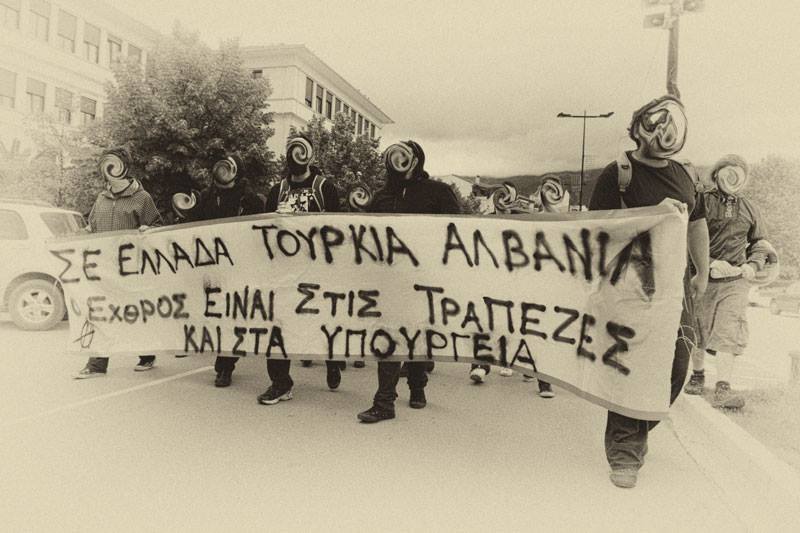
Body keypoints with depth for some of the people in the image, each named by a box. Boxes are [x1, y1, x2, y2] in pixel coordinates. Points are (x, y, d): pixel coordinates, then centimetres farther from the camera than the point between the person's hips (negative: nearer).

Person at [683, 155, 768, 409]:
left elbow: (760, 243, 21)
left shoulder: (749, 209, 11)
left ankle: (722, 389, -11)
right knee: (696, 331, 9)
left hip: (735, 280, 2)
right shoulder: (701, 202, -2)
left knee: (729, 332, -10)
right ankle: (697, 375, 31)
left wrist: (753, 266, 2)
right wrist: (711, 263, -17)